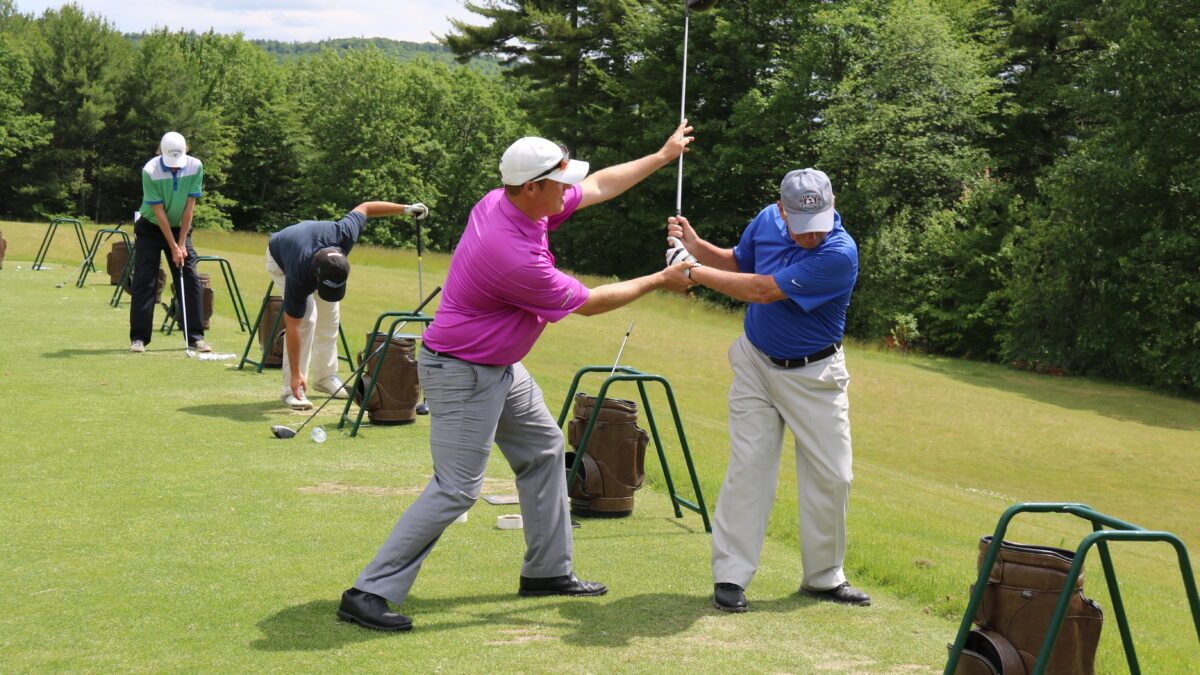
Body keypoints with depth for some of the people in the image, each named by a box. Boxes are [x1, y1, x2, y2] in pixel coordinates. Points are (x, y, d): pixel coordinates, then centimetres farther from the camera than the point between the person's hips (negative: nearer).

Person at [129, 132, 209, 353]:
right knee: (144, 282, -6)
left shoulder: (195, 167, -14)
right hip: (150, 229, -3)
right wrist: (173, 247, -19)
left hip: (179, 227, 3)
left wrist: (181, 243, -10)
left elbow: (189, 207, -10)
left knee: (190, 281, -3)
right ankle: (139, 337, -1)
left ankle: (195, 336, 3)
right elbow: (159, 212, -20)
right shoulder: (150, 171, -22)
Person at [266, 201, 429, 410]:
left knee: (329, 316, 6)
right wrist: (296, 374, -33)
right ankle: (292, 389, -16)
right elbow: (292, 326, -36)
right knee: (306, 318, -21)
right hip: (280, 260, -5)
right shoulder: (299, 278, -45)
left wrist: (406, 208, -12)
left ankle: (325, 377, 22)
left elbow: (364, 208, -19)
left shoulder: (344, 235, -40)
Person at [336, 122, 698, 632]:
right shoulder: (514, 255, -32)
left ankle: (547, 572, 30)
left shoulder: (506, 202, -6)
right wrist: (659, 282, -5)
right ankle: (368, 593, -7)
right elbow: (587, 303, -16)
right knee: (457, 488, -11)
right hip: (462, 374, -10)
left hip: (502, 366, 10)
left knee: (543, 451, 19)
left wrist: (663, 156, 15)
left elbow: (598, 186, 11)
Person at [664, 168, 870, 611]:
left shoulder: (839, 254, -28)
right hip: (756, 363, 3)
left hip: (814, 374, -3)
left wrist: (693, 271, -22)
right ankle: (730, 575, -2)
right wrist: (695, 246, -8)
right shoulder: (767, 220, -8)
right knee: (748, 466, -5)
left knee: (831, 475, 2)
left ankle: (824, 577, 19)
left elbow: (762, 291, -29)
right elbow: (737, 262, 12)